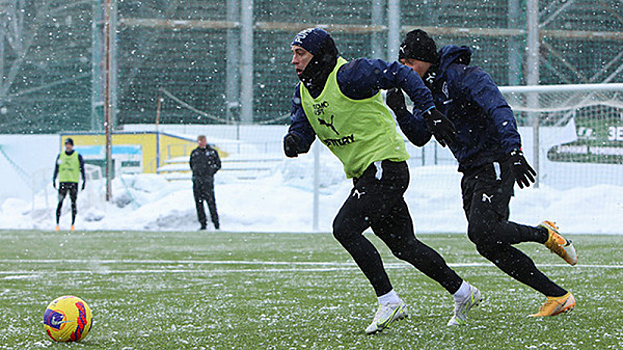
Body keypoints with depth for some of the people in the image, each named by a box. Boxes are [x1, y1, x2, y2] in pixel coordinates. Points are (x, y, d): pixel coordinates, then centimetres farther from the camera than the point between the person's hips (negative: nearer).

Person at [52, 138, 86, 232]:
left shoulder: (77, 156, 3)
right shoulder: (60, 155, 9)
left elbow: (82, 169, 4)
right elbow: (56, 168, 13)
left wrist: (84, 180, -2)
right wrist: (54, 179, 7)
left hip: (74, 182, -1)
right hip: (63, 181, 1)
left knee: (73, 203, 0)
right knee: (60, 202, -5)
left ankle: (73, 224, 6)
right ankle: (57, 223, -3)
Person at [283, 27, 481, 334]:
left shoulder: (349, 75, -18)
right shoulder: (304, 92, 8)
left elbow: (400, 74, -13)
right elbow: (301, 131, 8)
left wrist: (429, 108, -16)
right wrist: (293, 142, -16)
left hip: (385, 165, -9)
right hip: (364, 175, 9)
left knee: (344, 228, -21)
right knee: (402, 244, 12)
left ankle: (389, 301, -15)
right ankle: (462, 293, 25)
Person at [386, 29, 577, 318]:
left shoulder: (464, 77, -14)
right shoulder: (429, 90, 13)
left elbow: (499, 110, -26)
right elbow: (420, 137, 15)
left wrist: (514, 151, -38)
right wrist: (400, 112, -5)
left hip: (494, 163, -9)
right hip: (471, 172, 9)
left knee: (481, 231, -25)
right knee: (489, 247, 0)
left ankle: (545, 234, 0)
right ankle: (558, 296, 4)